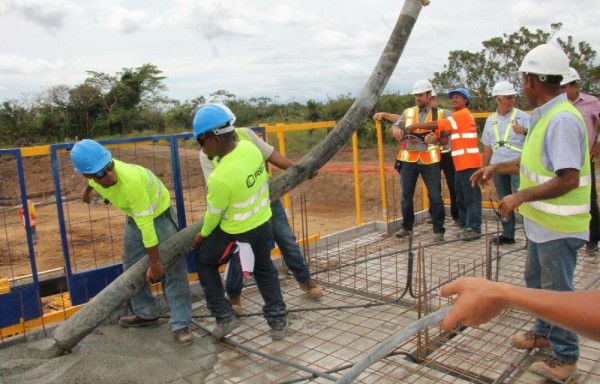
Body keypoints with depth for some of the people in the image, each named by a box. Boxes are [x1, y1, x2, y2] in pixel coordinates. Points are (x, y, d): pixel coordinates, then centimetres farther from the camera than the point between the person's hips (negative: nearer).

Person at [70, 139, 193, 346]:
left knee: (174, 268, -10)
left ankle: (180, 325, -5)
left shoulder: (131, 180, -42)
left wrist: (155, 263, -30)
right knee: (132, 267, 13)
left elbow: (146, 225, -37)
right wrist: (87, 189, 31)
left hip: (159, 215, -7)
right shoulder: (94, 174, -21)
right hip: (133, 217, 7)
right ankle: (146, 314, 29)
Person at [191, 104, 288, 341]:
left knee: (204, 262, 20)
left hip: (234, 230, -6)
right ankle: (278, 321, 26)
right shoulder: (249, 147, -17)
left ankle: (225, 317, 19)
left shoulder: (220, 178, -33)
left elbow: (214, 214, -16)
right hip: (263, 221, 6)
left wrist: (203, 234, 3)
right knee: (264, 269, 25)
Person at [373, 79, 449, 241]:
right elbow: (394, 128, 11)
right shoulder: (408, 113, 12)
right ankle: (406, 227, 22)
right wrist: (395, 130, -10)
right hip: (408, 160, 2)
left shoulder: (440, 114, 6)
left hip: (430, 161, -2)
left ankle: (439, 230, 12)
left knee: (435, 196, 1)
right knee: (406, 196, 7)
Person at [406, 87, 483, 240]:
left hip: (469, 162, -10)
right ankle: (466, 225, 21)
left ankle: (474, 228, -5)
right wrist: (443, 134, -2)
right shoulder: (458, 116, 22)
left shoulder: (463, 114, -9)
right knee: (461, 197, 13)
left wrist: (415, 126, -10)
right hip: (461, 163, 10)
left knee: (471, 197, -7)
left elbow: (437, 124, -15)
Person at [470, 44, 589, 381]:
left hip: (558, 227, -10)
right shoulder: (545, 116, 7)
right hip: (542, 223, 10)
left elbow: (568, 179, -29)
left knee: (557, 290, 4)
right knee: (536, 279, 23)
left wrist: (520, 197, -23)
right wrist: (497, 167, 14)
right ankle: (544, 333, 43)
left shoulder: (563, 120, -24)